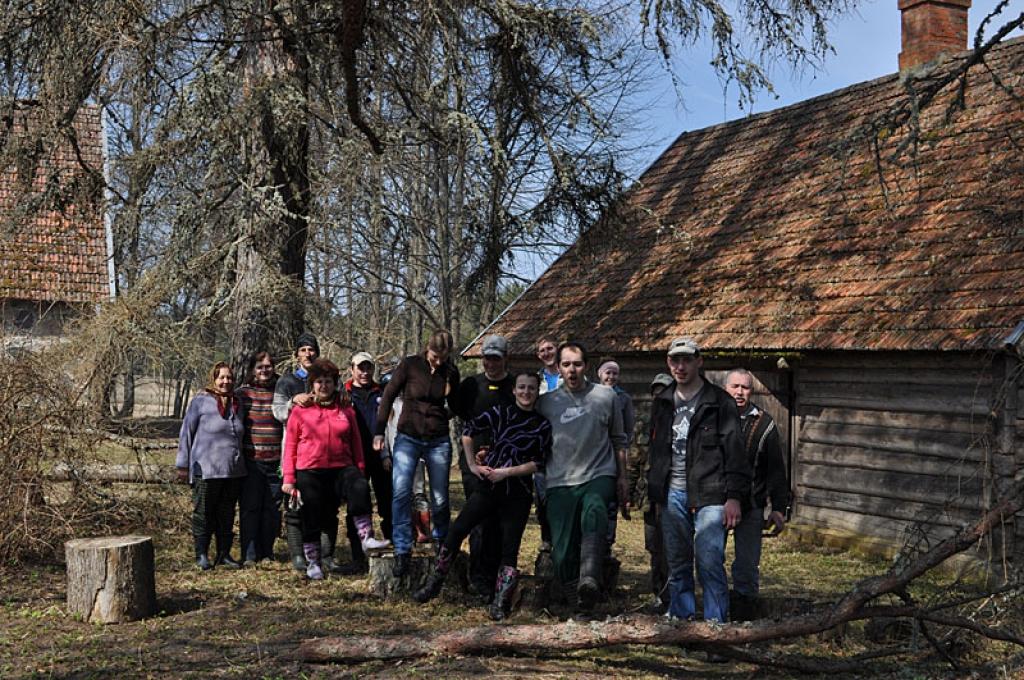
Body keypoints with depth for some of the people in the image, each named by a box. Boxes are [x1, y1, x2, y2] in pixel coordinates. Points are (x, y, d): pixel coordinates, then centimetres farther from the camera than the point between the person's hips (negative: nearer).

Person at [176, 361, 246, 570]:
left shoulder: (235, 404, 12)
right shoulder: (201, 401, -4)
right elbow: (186, 433, -3)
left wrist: (241, 462, 21)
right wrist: (183, 464, -5)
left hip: (234, 471, 5)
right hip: (206, 471, -5)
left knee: (227, 514, 11)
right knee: (204, 513, 2)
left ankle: (224, 553, 20)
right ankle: (202, 555, 12)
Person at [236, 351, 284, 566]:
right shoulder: (243, 393, 3)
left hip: (275, 460, 2)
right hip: (251, 459, -2)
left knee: (272, 508, 5)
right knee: (250, 507, 0)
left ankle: (266, 552, 16)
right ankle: (249, 554, 5)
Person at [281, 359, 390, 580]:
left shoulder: (346, 409, 9)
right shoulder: (300, 411, 3)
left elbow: (356, 444, 12)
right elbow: (290, 446, 4)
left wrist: (360, 471, 6)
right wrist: (288, 479, 0)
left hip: (341, 468, 1)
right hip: (309, 473, 0)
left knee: (360, 488, -30)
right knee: (312, 520, 4)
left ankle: (366, 538, -31)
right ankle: (313, 563, 21)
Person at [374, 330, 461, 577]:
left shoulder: (451, 372, 1)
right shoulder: (410, 364, -6)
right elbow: (388, 396, -2)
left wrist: (451, 392, -6)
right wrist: (379, 431, -7)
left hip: (438, 442, 2)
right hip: (408, 438, -2)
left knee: (439, 499, 5)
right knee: (400, 492, -18)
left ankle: (442, 543, 30)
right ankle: (402, 551, -13)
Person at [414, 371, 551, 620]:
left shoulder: (542, 425, 1)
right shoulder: (501, 412, 1)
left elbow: (537, 463, -3)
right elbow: (468, 430, 4)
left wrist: (505, 472, -11)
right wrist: (472, 465, 0)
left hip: (518, 494, 0)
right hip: (488, 486, 1)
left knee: (510, 546, -1)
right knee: (456, 530, -3)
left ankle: (500, 604, 8)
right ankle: (434, 584, 12)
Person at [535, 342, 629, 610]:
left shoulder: (605, 396, 7)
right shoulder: (546, 402, 8)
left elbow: (618, 440, 16)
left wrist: (622, 478, 14)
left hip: (599, 476, -2)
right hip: (561, 482, 2)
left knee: (594, 514, -34)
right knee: (563, 551, -3)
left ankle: (589, 580, -48)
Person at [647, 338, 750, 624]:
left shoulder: (720, 402, -2)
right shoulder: (662, 403, 13)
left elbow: (734, 451, -6)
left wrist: (734, 497, -12)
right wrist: (654, 489, 15)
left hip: (708, 495, -5)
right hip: (672, 495, 5)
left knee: (710, 563, -9)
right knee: (677, 565, 10)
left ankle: (716, 624, -1)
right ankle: (680, 620, 20)